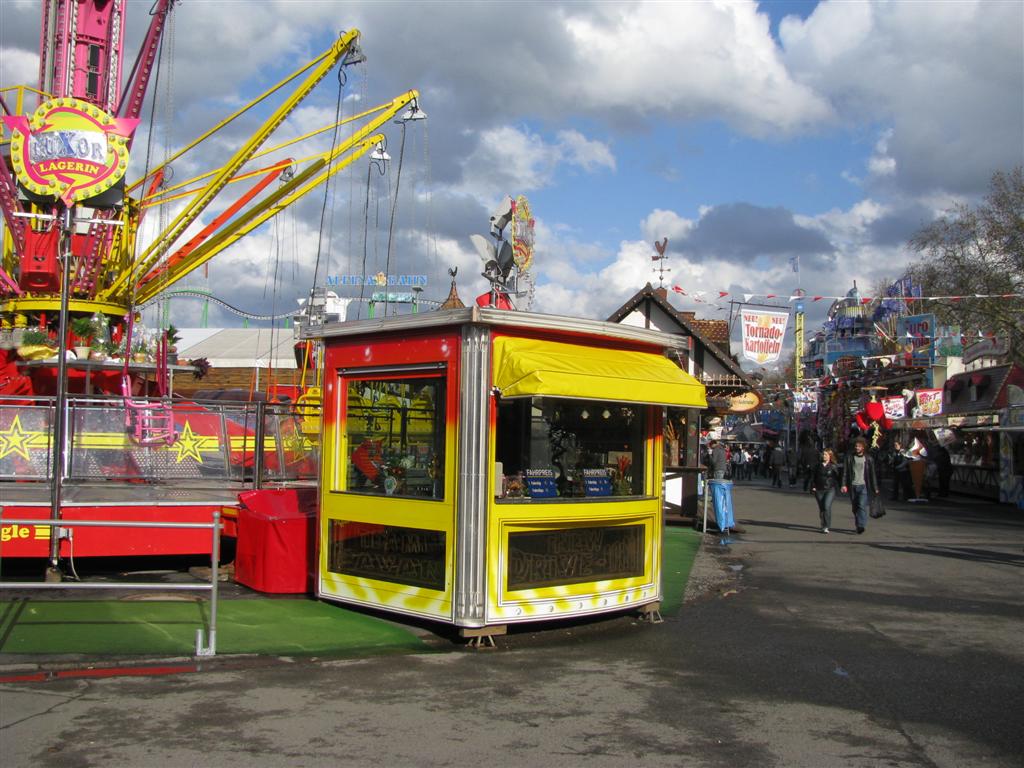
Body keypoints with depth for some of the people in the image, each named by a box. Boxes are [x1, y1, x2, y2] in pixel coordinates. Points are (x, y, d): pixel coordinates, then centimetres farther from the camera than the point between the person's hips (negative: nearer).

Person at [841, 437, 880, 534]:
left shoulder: (868, 459, 5)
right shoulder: (849, 457, 6)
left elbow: (873, 474, 9)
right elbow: (845, 472, 4)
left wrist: (875, 488, 9)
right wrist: (844, 485, -7)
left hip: (864, 486, -2)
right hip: (853, 486, 2)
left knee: (862, 505, -16)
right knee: (855, 507, 8)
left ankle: (861, 525, -21)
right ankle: (858, 526, 18)